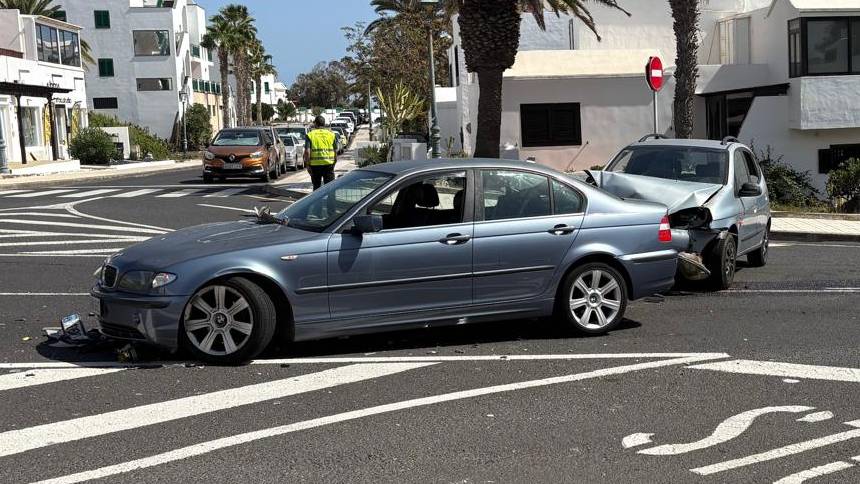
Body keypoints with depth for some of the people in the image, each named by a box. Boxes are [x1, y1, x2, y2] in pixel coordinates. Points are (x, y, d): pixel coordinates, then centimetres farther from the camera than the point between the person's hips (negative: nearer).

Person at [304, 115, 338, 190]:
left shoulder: (310, 135, 0)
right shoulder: (332, 134, 7)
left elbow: (307, 152, -9)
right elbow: (335, 151, 7)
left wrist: (307, 165, -3)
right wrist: (334, 163, 16)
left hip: (315, 164, -1)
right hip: (329, 164, 1)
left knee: (316, 187, 11)